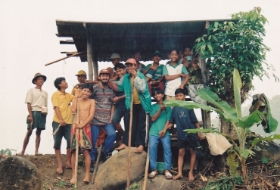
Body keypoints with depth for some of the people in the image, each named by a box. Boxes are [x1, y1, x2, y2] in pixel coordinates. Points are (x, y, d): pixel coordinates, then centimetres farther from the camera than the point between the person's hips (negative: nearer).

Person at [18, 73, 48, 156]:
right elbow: (29, 104, -2)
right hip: (34, 112, -4)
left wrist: (45, 111, -2)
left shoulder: (45, 93, 18)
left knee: (38, 132, 2)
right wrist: (30, 115, -12)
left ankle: (36, 151, 2)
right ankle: (23, 151, -1)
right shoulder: (31, 90, 4)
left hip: (42, 113, 4)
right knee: (29, 132, -6)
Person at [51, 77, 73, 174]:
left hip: (68, 122, 5)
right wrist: (61, 120, -21)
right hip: (58, 122, -5)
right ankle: (59, 165, 4)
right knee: (57, 143, 0)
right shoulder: (55, 94, -1)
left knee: (70, 142, 2)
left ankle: (68, 163, 15)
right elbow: (56, 108, -11)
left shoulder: (69, 95, 16)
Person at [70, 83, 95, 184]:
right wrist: (75, 97, -4)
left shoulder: (91, 102, 6)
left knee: (86, 151, -7)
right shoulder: (77, 100, 11)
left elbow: (91, 115, -5)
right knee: (74, 151, 0)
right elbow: (73, 110, -8)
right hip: (75, 126, 2)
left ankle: (87, 174, -2)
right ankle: (74, 175, 5)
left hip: (86, 127, -2)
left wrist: (82, 125, -14)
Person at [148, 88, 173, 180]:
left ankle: (167, 170, -12)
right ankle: (154, 169, -11)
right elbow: (153, 119, 3)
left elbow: (168, 120, 5)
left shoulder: (168, 107, 12)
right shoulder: (153, 106, 15)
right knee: (152, 147, -16)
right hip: (154, 132, 1)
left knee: (167, 148, -15)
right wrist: (160, 110, -9)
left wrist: (164, 130, -11)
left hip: (165, 132, -1)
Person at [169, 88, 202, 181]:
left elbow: (195, 120, -3)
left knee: (192, 151, 5)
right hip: (181, 134, 2)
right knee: (181, 152, 2)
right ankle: (179, 173, 1)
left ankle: (191, 172, 13)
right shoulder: (174, 108, 3)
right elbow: (171, 122, 6)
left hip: (191, 133, -1)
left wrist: (199, 131, -6)